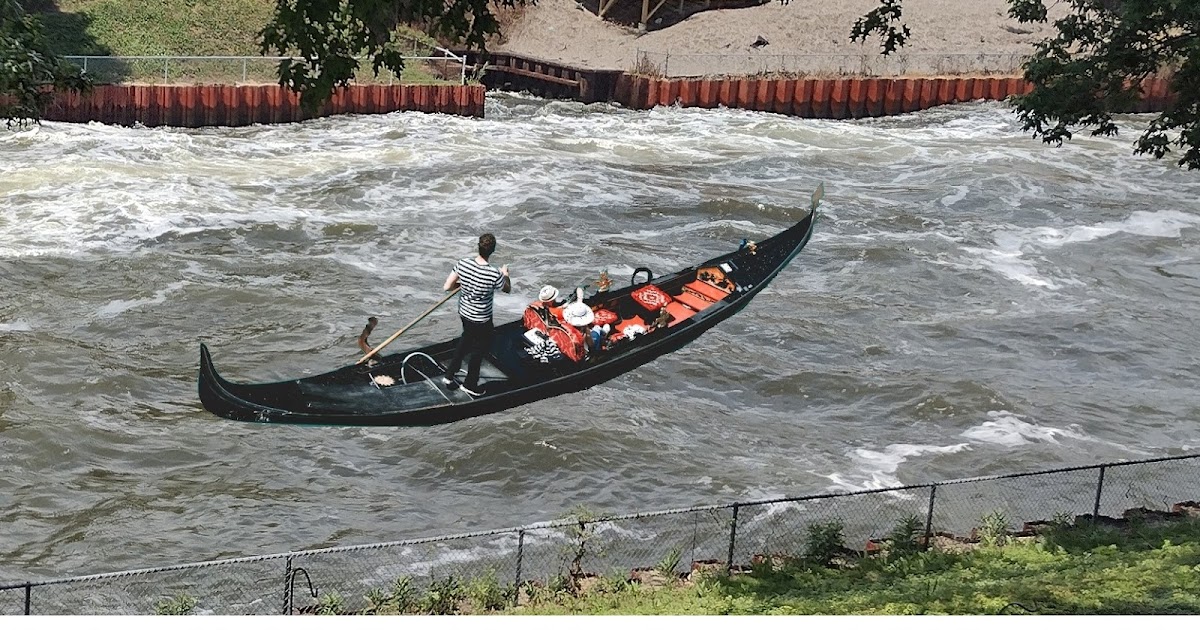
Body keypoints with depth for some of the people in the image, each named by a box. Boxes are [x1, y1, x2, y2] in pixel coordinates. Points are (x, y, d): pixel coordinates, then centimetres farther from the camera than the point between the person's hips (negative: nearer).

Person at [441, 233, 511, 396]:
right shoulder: (494, 275, -29)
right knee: (480, 348, 17)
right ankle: (469, 384, 34)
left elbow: (447, 287, -12)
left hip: (464, 312, 5)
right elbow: (508, 289, -8)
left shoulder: (463, 264, -17)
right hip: (481, 320, -5)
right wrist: (505, 274, 11)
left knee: (466, 340, 29)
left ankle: (449, 376, 36)